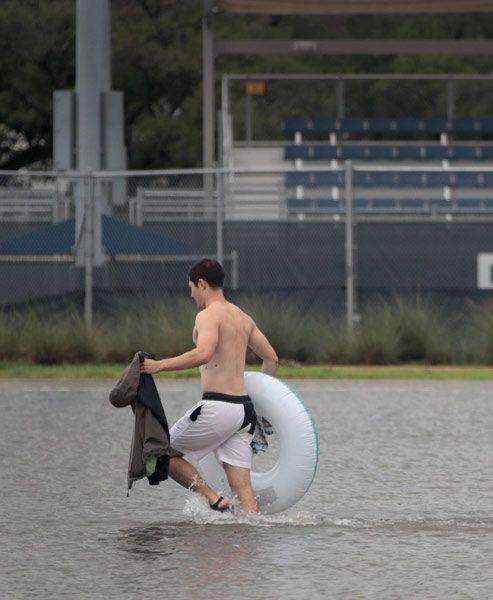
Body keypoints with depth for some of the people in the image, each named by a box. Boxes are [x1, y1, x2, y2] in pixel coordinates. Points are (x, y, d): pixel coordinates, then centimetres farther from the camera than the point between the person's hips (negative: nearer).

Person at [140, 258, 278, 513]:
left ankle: (215, 500, -4)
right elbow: (271, 358, 24)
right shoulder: (243, 317, 19)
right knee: (242, 487, 4)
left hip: (217, 406, -8)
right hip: (243, 407, 8)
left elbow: (204, 354, -27)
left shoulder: (209, 315, -8)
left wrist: (160, 365, -24)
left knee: (163, 453, 8)